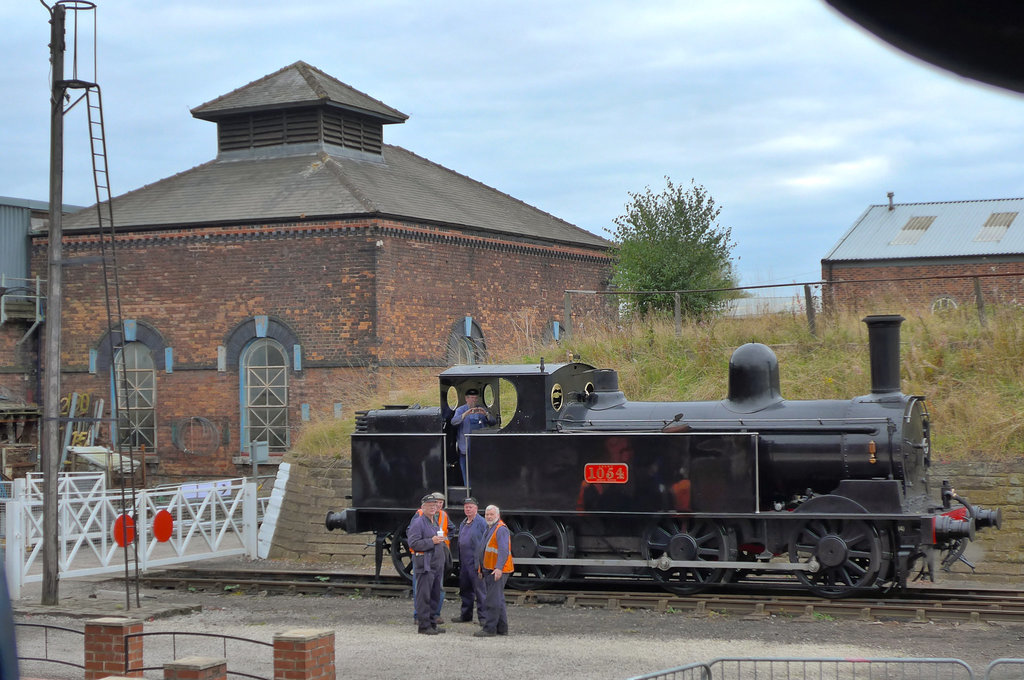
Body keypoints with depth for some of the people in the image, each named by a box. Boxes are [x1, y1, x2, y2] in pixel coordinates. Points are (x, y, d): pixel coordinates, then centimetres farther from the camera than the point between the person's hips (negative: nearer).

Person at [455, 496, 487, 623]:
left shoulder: (481, 523, -7)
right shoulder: (463, 524, 18)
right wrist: (459, 562, 18)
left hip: (476, 563, -8)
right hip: (464, 563, 8)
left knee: (479, 589, -7)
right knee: (465, 589, 13)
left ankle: (483, 616, -4)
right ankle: (466, 615, 23)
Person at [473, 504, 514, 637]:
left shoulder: (501, 529, -12)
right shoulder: (489, 529, 20)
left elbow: (504, 550, -23)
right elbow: (482, 550, 25)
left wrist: (498, 568, -32)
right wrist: (480, 569, 24)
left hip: (498, 571, -10)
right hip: (489, 570, 10)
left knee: (493, 600, -11)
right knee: (498, 600, 14)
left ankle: (489, 629, -11)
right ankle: (502, 628, 19)